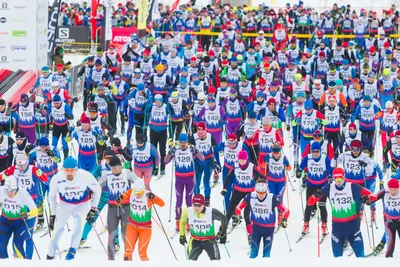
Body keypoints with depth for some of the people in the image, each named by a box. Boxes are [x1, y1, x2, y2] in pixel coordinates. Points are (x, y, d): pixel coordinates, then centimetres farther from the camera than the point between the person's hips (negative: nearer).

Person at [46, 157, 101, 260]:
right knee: (59, 228, -12)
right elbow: (52, 196, -5)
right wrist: (52, 215, -1)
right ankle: (50, 256, 1)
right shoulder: (57, 179, -26)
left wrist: (93, 208, -6)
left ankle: (72, 251, -23)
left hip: (82, 204, -1)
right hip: (65, 204, 1)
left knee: (78, 220, -28)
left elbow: (97, 190, -9)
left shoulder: (85, 176, -29)